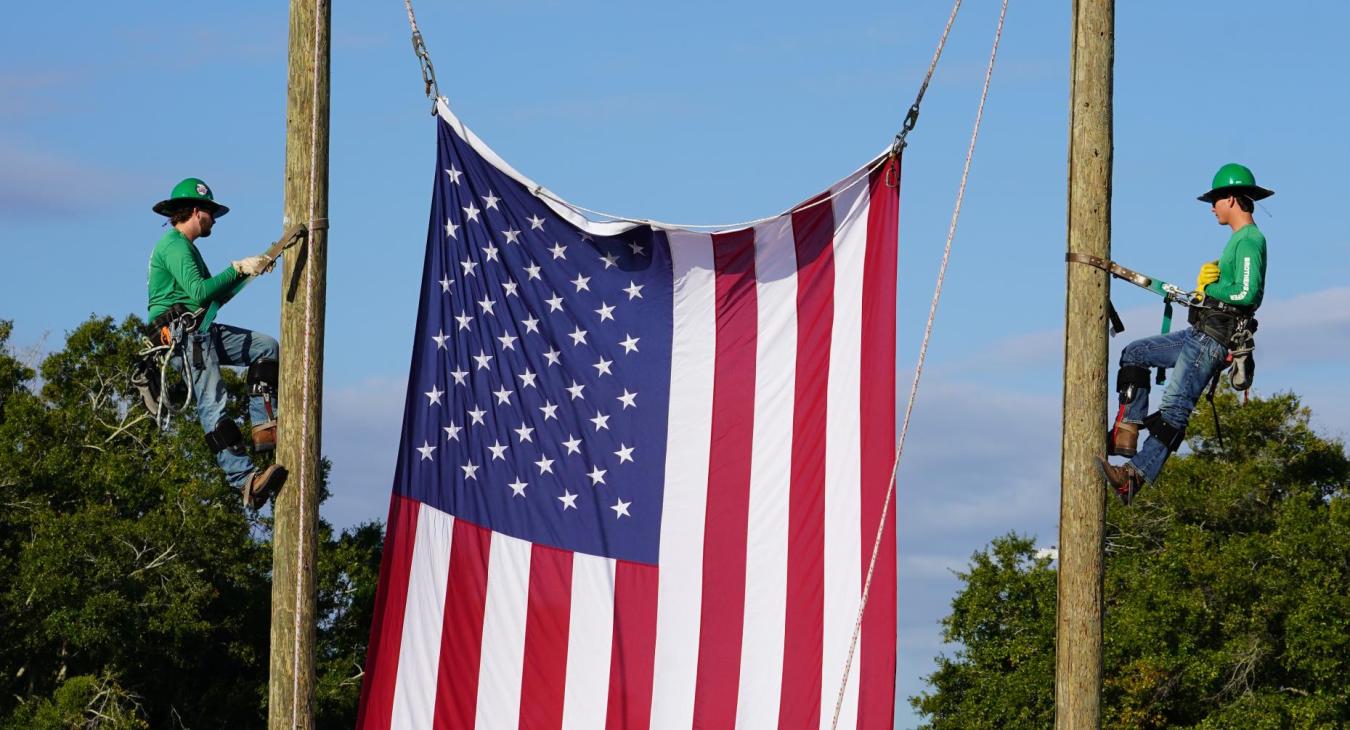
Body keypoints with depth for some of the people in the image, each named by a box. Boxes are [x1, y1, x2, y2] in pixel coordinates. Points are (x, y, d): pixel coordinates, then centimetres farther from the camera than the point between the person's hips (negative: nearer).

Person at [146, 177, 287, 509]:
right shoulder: (173, 245, -8)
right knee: (212, 404, -18)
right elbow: (199, 292, -22)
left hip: (202, 331, 10)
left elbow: (214, 297, 24)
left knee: (267, 347, 7)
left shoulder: (185, 247, 25)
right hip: (180, 332, -10)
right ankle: (245, 479, -28)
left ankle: (264, 428, -2)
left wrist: (249, 271, 15)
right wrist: (238, 269, -19)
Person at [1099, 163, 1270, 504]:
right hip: (1200, 334, 11)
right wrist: (1207, 280, 2)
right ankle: (1128, 431, 8)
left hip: (1213, 339, -11)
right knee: (1135, 354, 16)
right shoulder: (1239, 239, 20)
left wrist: (1208, 288, -11)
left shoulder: (1250, 240, -12)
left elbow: (1247, 293, -24)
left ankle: (1136, 476, -25)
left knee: (1174, 407, -17)